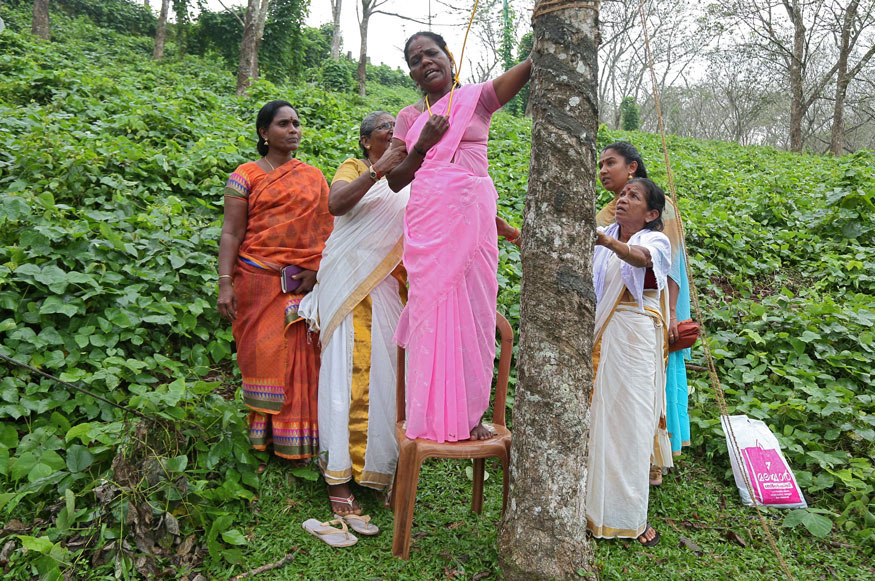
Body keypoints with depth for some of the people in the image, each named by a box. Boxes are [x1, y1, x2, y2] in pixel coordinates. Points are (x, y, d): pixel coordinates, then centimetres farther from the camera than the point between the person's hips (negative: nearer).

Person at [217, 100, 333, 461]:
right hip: (258, 280, -2)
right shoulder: (247, 175, 5)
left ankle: (297, 441, 13)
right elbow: (231, 232, -1)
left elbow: (326, 231, 10)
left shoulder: (314, 177, 14)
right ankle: (263, 435, 14)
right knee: (263, 355, 0)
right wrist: (225, 283, -11)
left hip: (304, 282, 2)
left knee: (301, 358, 2)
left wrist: (317, 269, -7)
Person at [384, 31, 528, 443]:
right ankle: (434, 415, 7)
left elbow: (527, 67, -3)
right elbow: (395, 180, 11)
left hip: (472, 216, -1)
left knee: (472, 308, 0)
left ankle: (469, 413, 9)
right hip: (427, 219, 1)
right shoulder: (409, 117, 16)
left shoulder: (477, 98, 12)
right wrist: (424, 144, -3)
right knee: (432, 307, -1)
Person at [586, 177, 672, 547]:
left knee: (630, 420, -2)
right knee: (598, 416, 4)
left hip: (635, 339, -4)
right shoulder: (604, 238, 12)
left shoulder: (656, 241, -3)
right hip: (600, 336, 4)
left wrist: (608, 242, -48)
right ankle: (592, 503, 15)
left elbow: (640, 257, -27)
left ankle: (630, 515, 6)